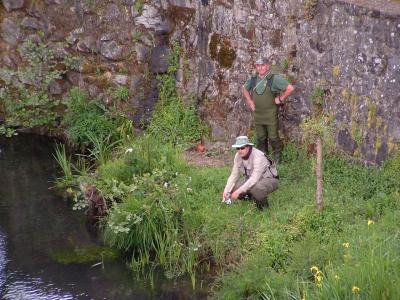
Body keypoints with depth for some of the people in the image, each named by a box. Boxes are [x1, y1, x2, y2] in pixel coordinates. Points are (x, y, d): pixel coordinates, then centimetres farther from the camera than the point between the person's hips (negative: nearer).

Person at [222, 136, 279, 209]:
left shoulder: (258, 156, -32)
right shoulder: (238, 156, -9)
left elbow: (254, 179, -37)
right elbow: (234, 175, -3)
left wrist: (239, 191, -39)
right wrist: (226, 190, -17)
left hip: (269, 179, -7)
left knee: (255, 188, -39)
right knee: (233, 187, -14)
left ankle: (264, 206, -9)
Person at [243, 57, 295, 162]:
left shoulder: (274, 79, -10)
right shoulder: (253, 80, 7)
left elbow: (290, 88, -14)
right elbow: (245, 89, 27)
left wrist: (281, 99, -9)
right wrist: (250, 101, 15)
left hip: (270, 114, -5)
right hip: (257, 114, 5)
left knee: (273, 137, -1)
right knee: (260, 138, 13)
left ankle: (277, 157, 13)